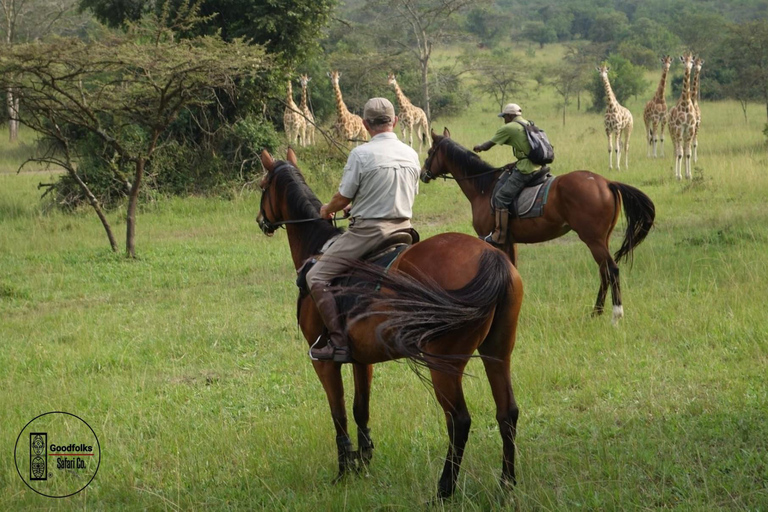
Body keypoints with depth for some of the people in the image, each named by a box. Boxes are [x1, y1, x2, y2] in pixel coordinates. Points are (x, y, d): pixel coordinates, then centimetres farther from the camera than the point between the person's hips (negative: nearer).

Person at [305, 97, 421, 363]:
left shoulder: (361, 154, -13)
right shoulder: (412, 155, 6)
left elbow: (342, 199, -9)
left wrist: (327, 210, 15)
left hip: (368, 231, -7)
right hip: (403, 229, 7)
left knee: (317, 277, -1)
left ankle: (339, 343, -12)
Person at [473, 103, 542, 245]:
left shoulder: (508, 128, -5)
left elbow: (487, 146, 3)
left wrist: (479, 147, 24)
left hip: (525, 170, -10)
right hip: (537, 168, 10)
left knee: (501, 198, -8)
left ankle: (499, 237, -12)